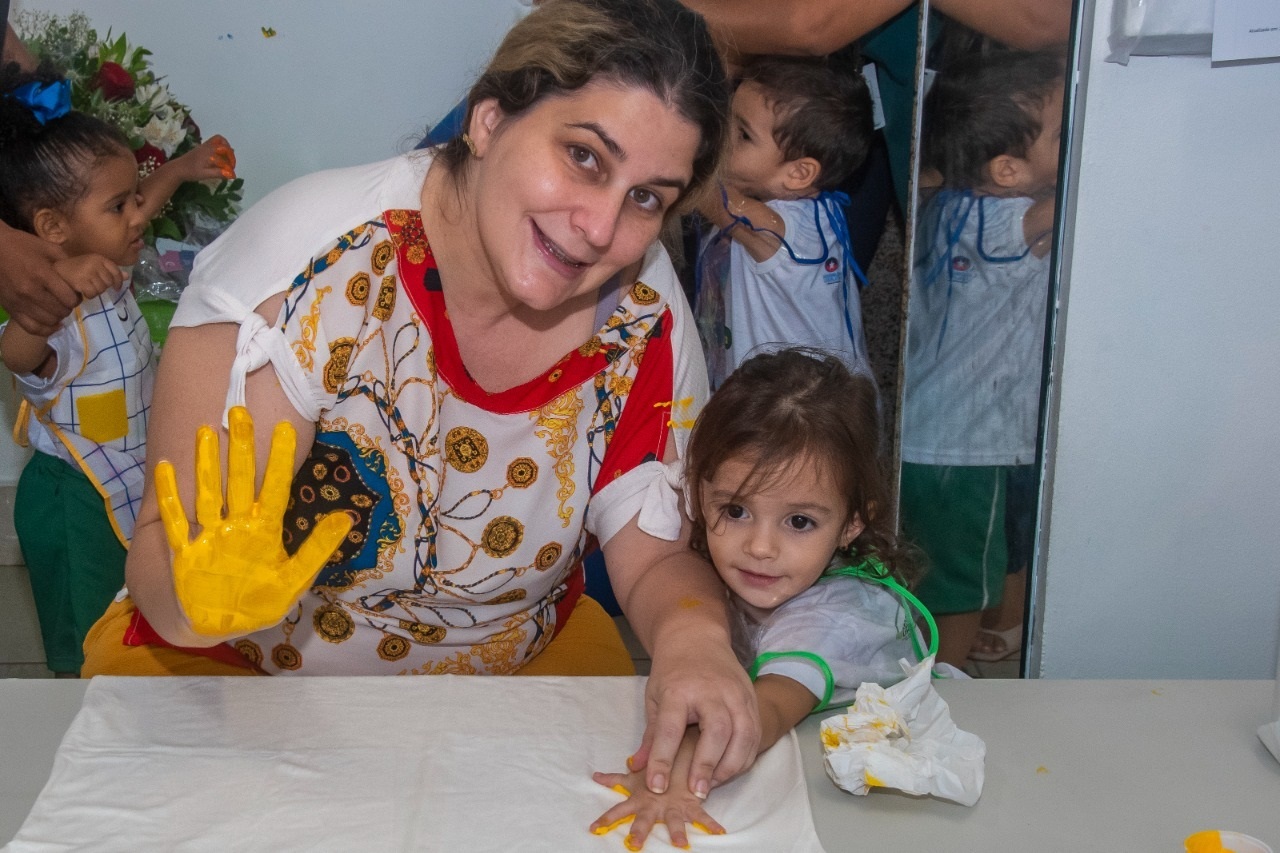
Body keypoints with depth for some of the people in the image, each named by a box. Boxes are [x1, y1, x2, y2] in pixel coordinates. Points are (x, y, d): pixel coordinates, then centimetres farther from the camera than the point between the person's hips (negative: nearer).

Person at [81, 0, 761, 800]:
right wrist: (206, 592, -45)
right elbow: (164, 559, -21)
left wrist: (694, 635, -29)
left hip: (521, 668, 4)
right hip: (229, 674, -3)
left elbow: (661, 560, -7)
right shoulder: (314, 262, -24)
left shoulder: (644, 315, -13)